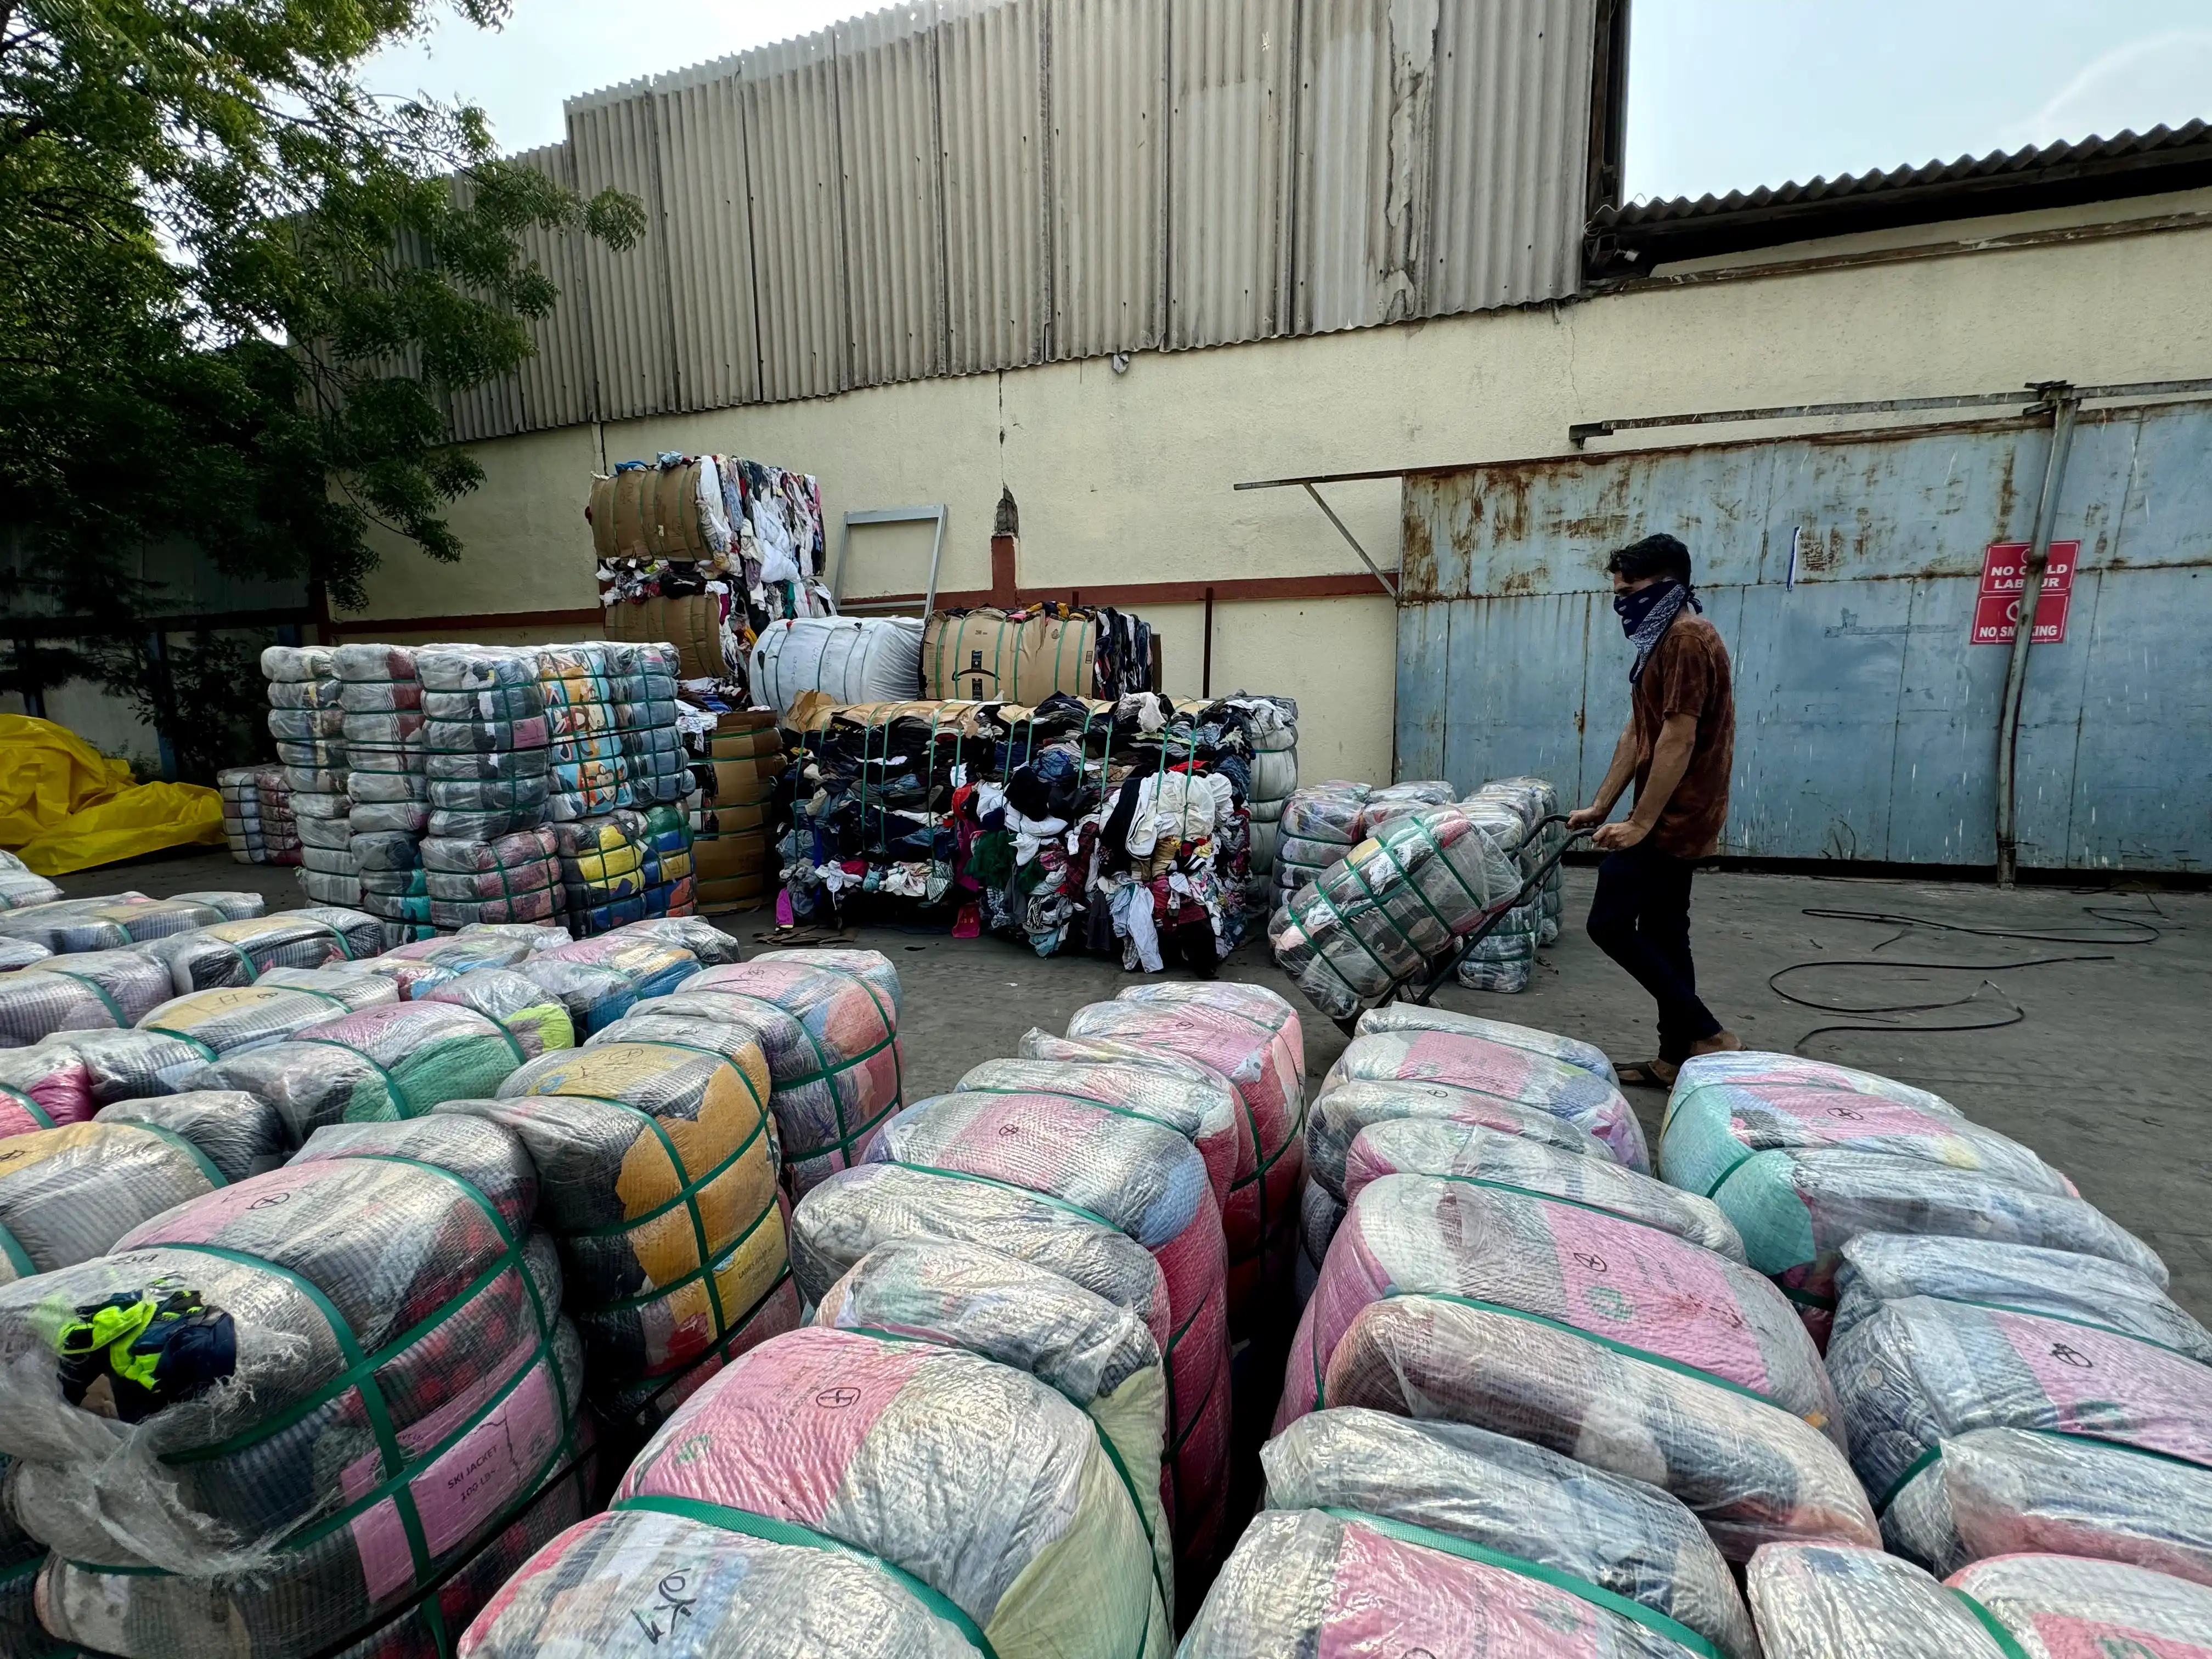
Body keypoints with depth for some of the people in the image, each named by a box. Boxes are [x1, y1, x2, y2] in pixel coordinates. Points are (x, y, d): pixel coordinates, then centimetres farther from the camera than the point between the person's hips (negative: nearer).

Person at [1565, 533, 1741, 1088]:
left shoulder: (1687, 641, -16)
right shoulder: (1664, 642, 16)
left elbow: (1677, 740, -22)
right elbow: (1636, 734, 16)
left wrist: (1639, 824, -23)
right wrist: (1601, 806, 14)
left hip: (1671, 820, -10)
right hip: (1674, 821, 10)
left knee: (1611, 924, -7)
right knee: (1662, 933, 12)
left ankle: (1709, 1036, 0)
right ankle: (1676, 1057, 19)